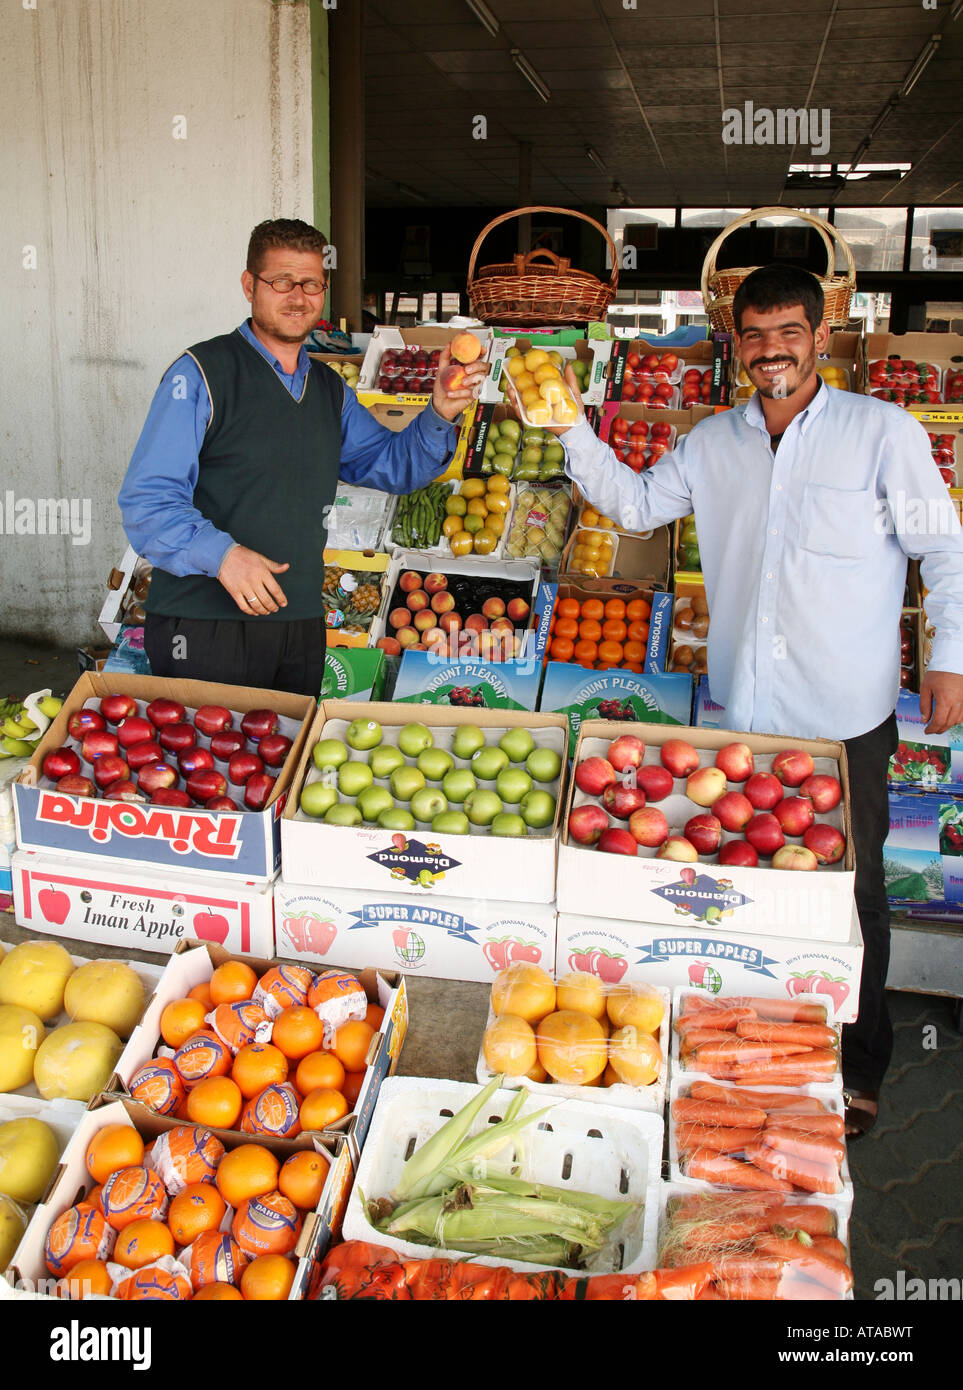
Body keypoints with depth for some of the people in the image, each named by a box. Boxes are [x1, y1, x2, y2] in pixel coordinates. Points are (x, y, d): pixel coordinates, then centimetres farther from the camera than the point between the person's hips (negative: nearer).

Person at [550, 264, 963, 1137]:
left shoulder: (883, 430, 0)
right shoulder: (714, 444, 12)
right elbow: (634, 504, 19)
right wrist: (571, 427, 9)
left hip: (845, 719, -3)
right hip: (743, 713, 4)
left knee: (849, 894, 6)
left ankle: (858, 1069, 24)